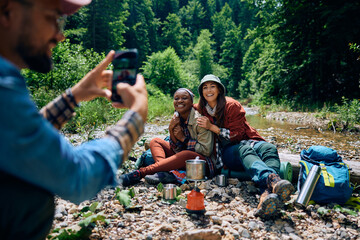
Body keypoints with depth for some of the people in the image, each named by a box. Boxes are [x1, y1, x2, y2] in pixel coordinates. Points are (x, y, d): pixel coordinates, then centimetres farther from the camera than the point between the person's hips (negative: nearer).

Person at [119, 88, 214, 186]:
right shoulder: (176, 118, 1)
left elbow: (207, 151, -17)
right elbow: (177, 149, 0)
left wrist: (183, 138, -17)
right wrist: (171, 129, -17)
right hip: (182, 157, 7)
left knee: (185, 155, -38)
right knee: (155, 141, -1)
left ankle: (139, 173, -33)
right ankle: (164, 173, -30)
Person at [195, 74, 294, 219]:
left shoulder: (232, 105, -3)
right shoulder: (200, 109, 7)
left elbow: (237, 134, -9)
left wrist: (212, 127, -16)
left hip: (245, 141, 1)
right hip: (226, 152, 0)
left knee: (269, 148, -34)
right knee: (245, 150, -37)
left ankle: (267, 194, -64)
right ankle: (272, 179, -69)